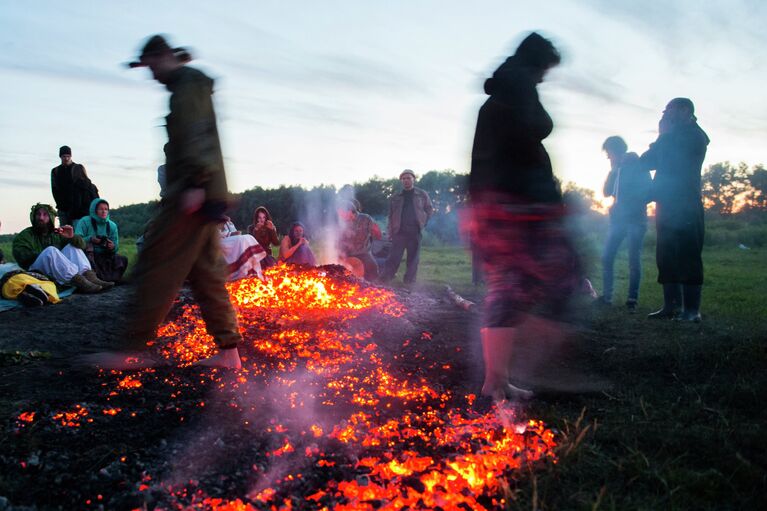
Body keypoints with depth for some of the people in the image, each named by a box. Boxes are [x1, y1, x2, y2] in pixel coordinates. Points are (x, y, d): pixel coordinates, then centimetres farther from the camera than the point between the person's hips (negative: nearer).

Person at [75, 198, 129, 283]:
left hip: (104, 256, 3)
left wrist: (113, 247, -18)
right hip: (87, 254, -3)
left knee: (122, 260, -18)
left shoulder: (112, 226, 6)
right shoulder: (84, 221, -5)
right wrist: (90, 239, -32)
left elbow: (116, 247, 6)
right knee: (87, 245, -33)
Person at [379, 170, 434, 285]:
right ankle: (386, 277, -2)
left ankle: (410, 279, 12)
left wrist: (422, 223, 1)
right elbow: (390, 215, 12)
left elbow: (430, 210, 12)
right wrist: (390, 231, 3)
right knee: (394, 256, -4)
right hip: (399, 232, 0)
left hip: (415, 232, 0)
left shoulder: (422, 195, 7)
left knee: (413, 257, 4)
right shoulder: (395, 197, 11)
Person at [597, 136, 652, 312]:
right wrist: (612, 171, 0)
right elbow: (607, 192, 7)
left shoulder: (638, 166, -2)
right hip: (617, 219, 6)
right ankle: (606, 296, 7)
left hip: (635, 220, -6)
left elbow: (648, 192, -5)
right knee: (607, 257, 0)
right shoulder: (617, 170, 14)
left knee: (634, 260, -6)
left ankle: (632, 300, -3)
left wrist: (632, 205, -15)